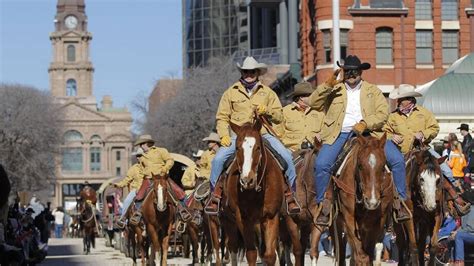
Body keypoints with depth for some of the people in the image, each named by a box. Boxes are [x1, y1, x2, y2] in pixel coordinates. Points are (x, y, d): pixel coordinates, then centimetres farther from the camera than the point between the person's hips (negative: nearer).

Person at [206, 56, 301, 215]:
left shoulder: (267, 93, 12)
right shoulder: (231, 92, 9)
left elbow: (279, 117, 11)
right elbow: (222, 117, 7)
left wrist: (267, 111, -10)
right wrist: (224, 135, -10)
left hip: (263, 134, 0)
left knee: (287, 157, -19)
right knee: (218, 159, -23)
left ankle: (290, 195, -6)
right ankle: (215, 194, -7)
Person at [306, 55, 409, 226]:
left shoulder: (373, 90, 16)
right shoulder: (334, 90, 17)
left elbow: (383, 114, 4)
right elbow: (313, 104, 5)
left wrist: (365, 124, -13)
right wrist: (327, 85, -8)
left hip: (368, 132, 0)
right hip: (339, 134, 0)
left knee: (397, 159, -17)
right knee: (321, 164, -26)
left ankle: (400, 201, -3)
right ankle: (323, 204, -8)